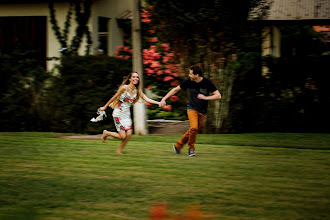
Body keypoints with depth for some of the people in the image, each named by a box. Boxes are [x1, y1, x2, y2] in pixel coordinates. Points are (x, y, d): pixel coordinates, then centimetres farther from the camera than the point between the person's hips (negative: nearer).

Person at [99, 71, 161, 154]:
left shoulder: (137, 90, 2)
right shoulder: (124, 88, -14)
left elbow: (146, 99, -3)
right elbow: (114, 97, -5)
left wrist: (158, 103, -17)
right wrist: (105, 107, 5)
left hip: (127, 114, 6)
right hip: (118, 114, -6)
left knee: (128, 134, -6)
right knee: (122, 136, -9)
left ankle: (119, 150, 16)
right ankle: (106, 133, 16)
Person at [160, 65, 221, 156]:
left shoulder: (207, 82, -11)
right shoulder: (189, 81, -7)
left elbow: (218, 96, -10)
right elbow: (175, 89, 5)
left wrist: (205, 97, -20)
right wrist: (164, 99, 1)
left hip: (202, 111, 1)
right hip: (192, 108, -1)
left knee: (194, 131, 2)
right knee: (194, 127, -23)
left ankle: (177, 145, 21)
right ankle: (191, 149, -3)